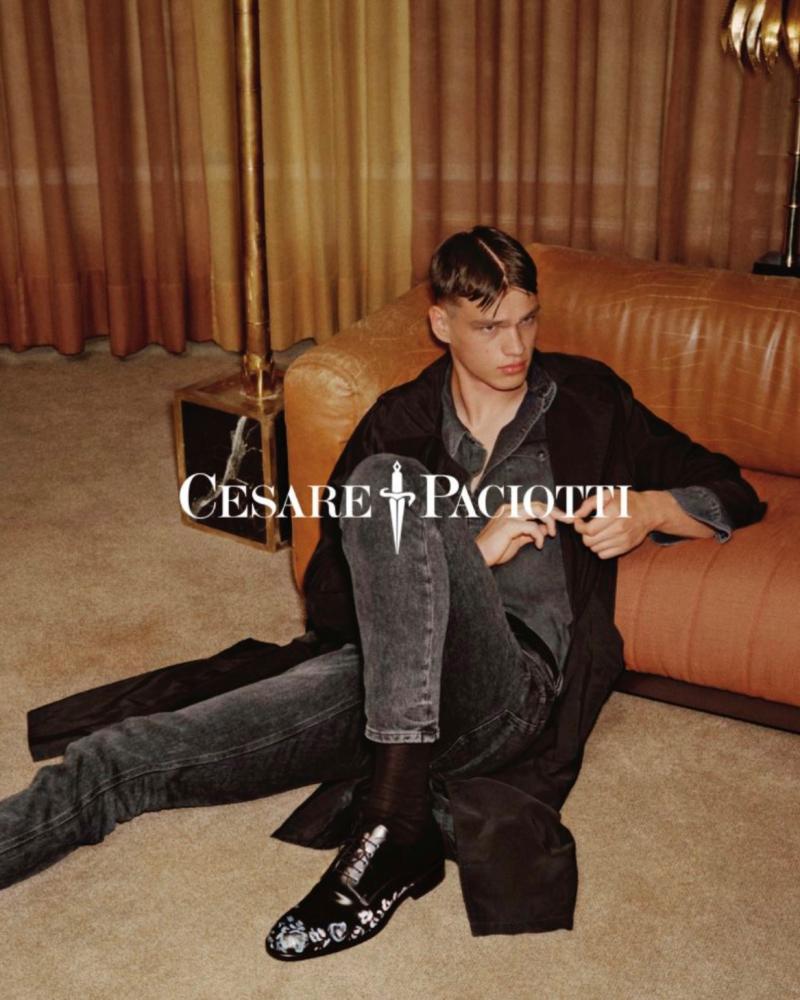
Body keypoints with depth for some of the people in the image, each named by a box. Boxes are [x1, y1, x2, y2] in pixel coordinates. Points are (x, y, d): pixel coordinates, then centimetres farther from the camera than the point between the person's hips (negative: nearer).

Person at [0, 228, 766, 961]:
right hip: (386, 676, 3)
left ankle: (393, 825, -38)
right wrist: (468, 555, -7)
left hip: (519, 689, -3)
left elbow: (732, 495, 19)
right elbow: (328, 598, 7)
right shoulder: (400, 424, 14)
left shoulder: (587, 401, 13)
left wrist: (648, 509, -3)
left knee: (389, 485, -31)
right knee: (123, 760, -17)